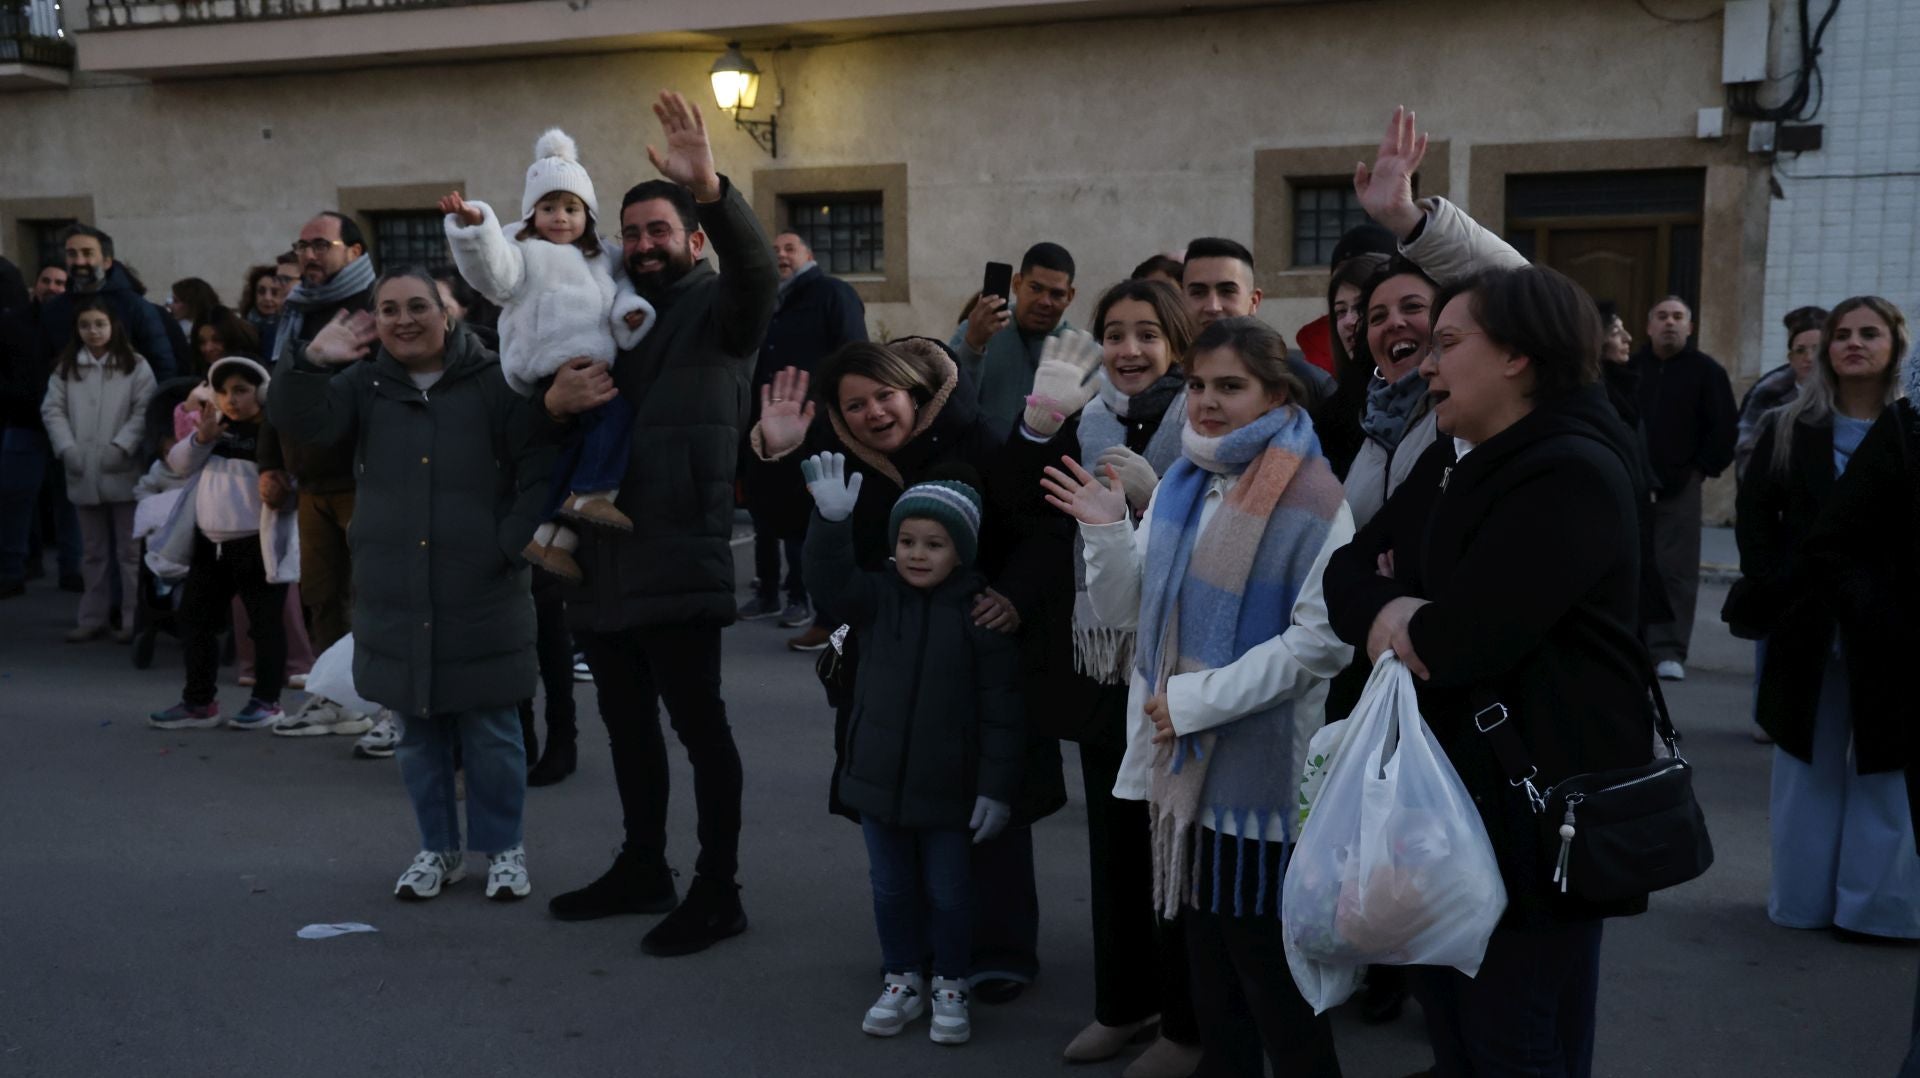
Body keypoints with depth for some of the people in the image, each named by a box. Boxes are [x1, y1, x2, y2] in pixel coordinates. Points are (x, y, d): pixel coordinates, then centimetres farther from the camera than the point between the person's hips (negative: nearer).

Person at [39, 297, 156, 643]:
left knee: (129, 549, 2)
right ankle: (91, 619, 21)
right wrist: (67, 448, -10)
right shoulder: (66, 367, 9)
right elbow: (52, 410, 4)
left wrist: (121, 447, -17)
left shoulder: (135, 366, -1)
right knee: (94, 551, 14)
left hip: (123, 472, -3)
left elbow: (144, 411, -7)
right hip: (83, 473, 4)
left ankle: (133, 620, 8)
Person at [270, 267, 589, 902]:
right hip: (397, 598, 3)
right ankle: (438, 848, 29)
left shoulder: (493, 381, -2)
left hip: (482, 595, -3)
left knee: (491, 731, 6)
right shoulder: (365, 384, 7)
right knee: (418, 732, 14)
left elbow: (539, 465, -4)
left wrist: (514, 540, -17)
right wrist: (311, 362, -22)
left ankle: (503, 848, 23)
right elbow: (302, 423, -8)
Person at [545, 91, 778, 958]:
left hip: (677, 558, -7)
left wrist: (711, 187, -41)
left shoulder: (719, 309, -3)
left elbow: (757, 269, -26)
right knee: (627, 723, 16)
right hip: (603, 557, 7)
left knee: (699, 724, -2)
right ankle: (642, 869, 31)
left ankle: (717, 892, 7)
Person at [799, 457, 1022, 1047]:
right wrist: (832, 519, -34)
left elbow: (1001, 710, -11)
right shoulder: (880, 597, -1)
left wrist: (996, 787, -13)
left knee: (947, 893, 11)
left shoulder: (979, 614, -12)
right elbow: (831, 578, -18)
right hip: (879, 776, 4)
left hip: (948, 786, -3)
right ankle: (902, 980, 35)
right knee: (891, 887, 17)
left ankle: (951, 987, 31)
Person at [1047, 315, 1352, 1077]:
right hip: (1180, 756, 7)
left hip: (1259, 764, -6)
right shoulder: (1181, 484, 9)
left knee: (1267, 964, 3)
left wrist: (1203, 697, -19)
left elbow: (1325, 637, -18)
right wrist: (1107, 532, -7)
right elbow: (1125, 610, 11)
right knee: (1206, 951, 17)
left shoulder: (1310, 497, -11)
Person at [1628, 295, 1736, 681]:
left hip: (1680, 489, -2)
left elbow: (1725, 428, 2)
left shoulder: (1707, 371, 3)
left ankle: (1669, 650, -3)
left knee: (1676, 571, -5)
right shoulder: (1631, 366, 9)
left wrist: (1702, 469, -2)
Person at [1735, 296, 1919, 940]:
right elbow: (1754, 513, 5)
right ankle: (1804, 897, 22)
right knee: (1809, 767, 12)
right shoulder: (1788, 430, 5)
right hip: (1807, 626, 2)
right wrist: (1769, 591, -5)